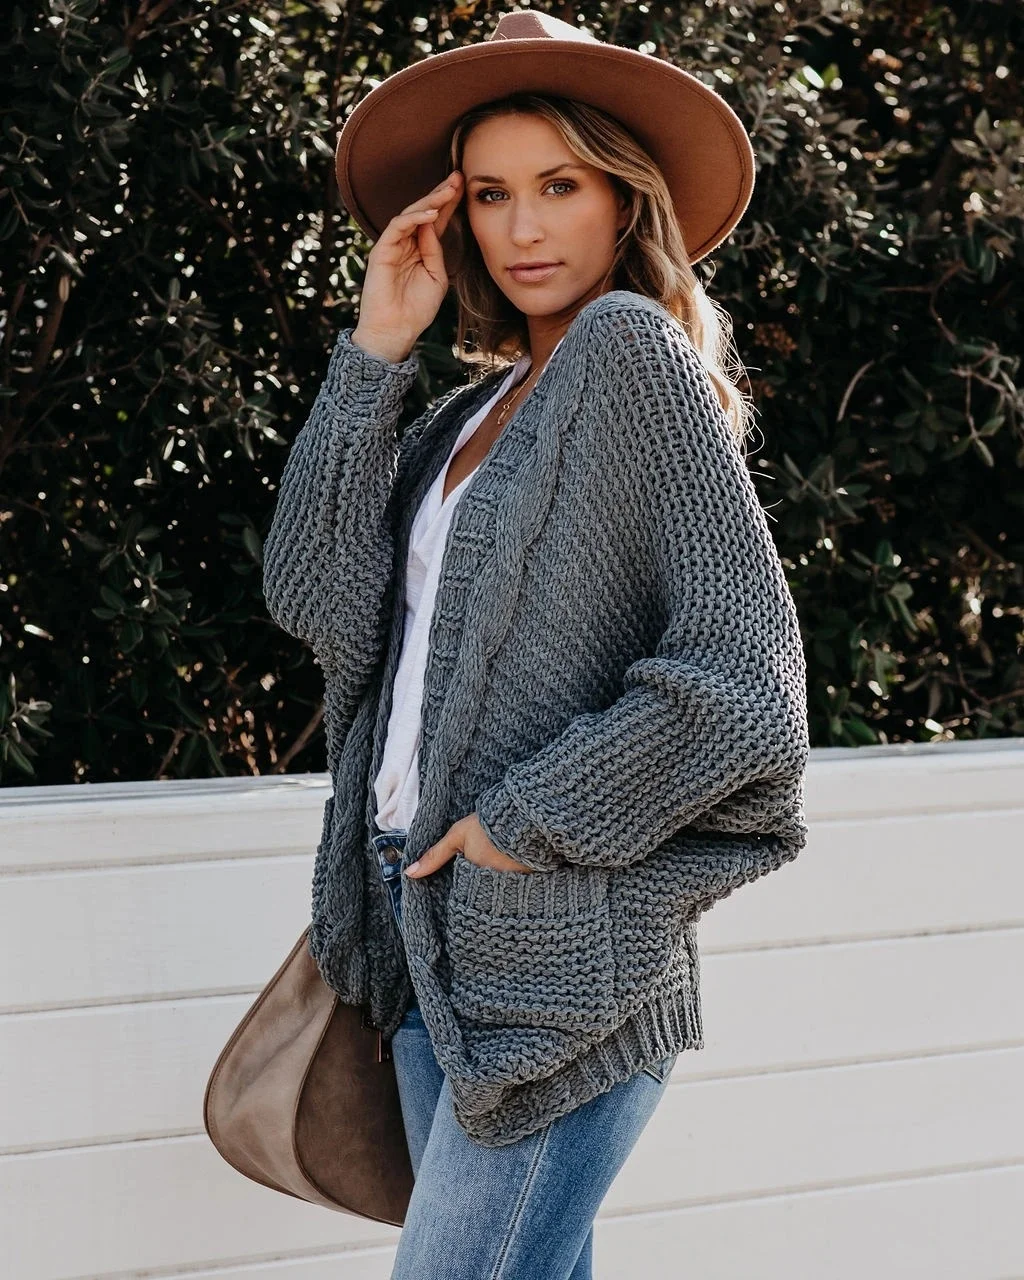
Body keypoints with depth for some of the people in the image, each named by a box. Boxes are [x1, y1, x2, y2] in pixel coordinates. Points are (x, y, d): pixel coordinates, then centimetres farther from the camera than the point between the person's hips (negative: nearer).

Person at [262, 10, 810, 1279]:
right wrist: (375, 349, 0)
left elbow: (741, 677, -15)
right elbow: (317, 597, 3)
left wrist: (524, 824, -13)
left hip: (557, 956, -8)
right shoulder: (475, 409, 16)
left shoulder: (634, 349, -8)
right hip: (435, 934, 8)